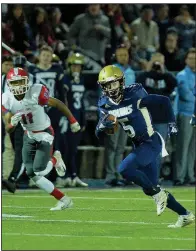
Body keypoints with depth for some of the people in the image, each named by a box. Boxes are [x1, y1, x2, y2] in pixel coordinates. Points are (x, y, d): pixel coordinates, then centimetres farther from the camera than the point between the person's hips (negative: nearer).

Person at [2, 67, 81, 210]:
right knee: (32, 174, -3)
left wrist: (73, 122, -3)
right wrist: (12, 123, -35)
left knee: (39, 170, -16)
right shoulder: (7, 100, -13)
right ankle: (64, 200, 13)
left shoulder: (36, 93, -27)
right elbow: (8, 129, -10)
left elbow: (58, 104, -13)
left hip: (45, 133, -5)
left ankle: (55, 160, 19)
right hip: (29, 135, 5)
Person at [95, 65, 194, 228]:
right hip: (139, 145, 7)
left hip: (151, 143, -7)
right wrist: (103, 125, -19)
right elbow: (99, 134, 3)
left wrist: (172, 123, -13)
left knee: (124, 169, -24)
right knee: (150, 188, 8)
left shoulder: (134, 96, -17)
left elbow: (164, 101, -7)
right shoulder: (106, 105, 0)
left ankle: (158, 194, -8)